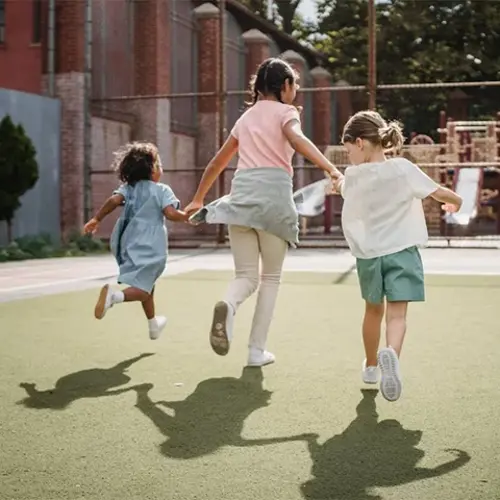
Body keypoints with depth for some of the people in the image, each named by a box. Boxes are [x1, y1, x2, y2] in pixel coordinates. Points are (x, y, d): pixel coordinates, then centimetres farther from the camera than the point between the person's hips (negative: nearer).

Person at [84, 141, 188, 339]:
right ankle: (114, 295, -39)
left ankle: (153, 324, 40)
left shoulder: (128, 187, 8)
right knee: (142, 290, -9)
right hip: (149, 248, -7)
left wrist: (96, 219, -6)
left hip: (129, 245, 7)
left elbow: (114, 200, -9)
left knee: (146, 284, 25)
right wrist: (186, 216, 3)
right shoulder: (162, 190, -3)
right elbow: (170, 213, -15)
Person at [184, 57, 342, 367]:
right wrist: (331, 169, -30)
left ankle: (228, 306, -28)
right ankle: (257, 350, 7)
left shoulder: (247, 116, 24)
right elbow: (297, 139, -17)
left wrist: (198, 199, 38)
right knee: (271, 278, 10)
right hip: (273, 193, -4)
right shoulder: (284, 111, 7)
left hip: (241, 193, 4)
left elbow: (218, 161, 29)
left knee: (247, 276, 8)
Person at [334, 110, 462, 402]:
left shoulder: (352, 177, -5)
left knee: (374, 310, 22)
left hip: (368, 254, 2)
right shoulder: (402, 168, -9)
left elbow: (340, 188, 19)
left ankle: (371, 366, 38)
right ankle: (391, 355, -38)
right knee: (397, 314, -8)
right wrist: (456, 202, 18)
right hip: (402, 251, -2)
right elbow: (440, 193, -4)